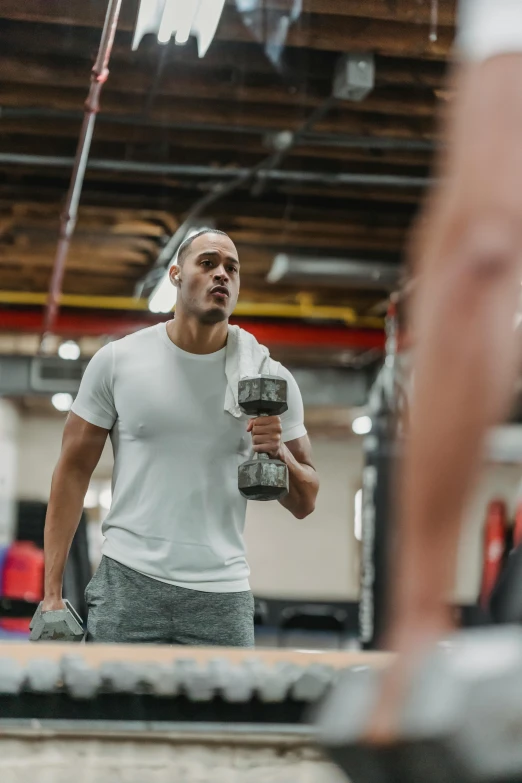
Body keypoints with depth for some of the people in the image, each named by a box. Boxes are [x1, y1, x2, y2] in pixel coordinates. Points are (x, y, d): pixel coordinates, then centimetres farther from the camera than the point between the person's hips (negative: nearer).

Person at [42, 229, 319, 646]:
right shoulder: (117, 361, 2)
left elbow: (305, 504, 9)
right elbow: (74, 470, 4)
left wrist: (280, 453, -13)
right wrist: (53, 592, -2)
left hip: (222, 595, 1)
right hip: (128, 583, -1)